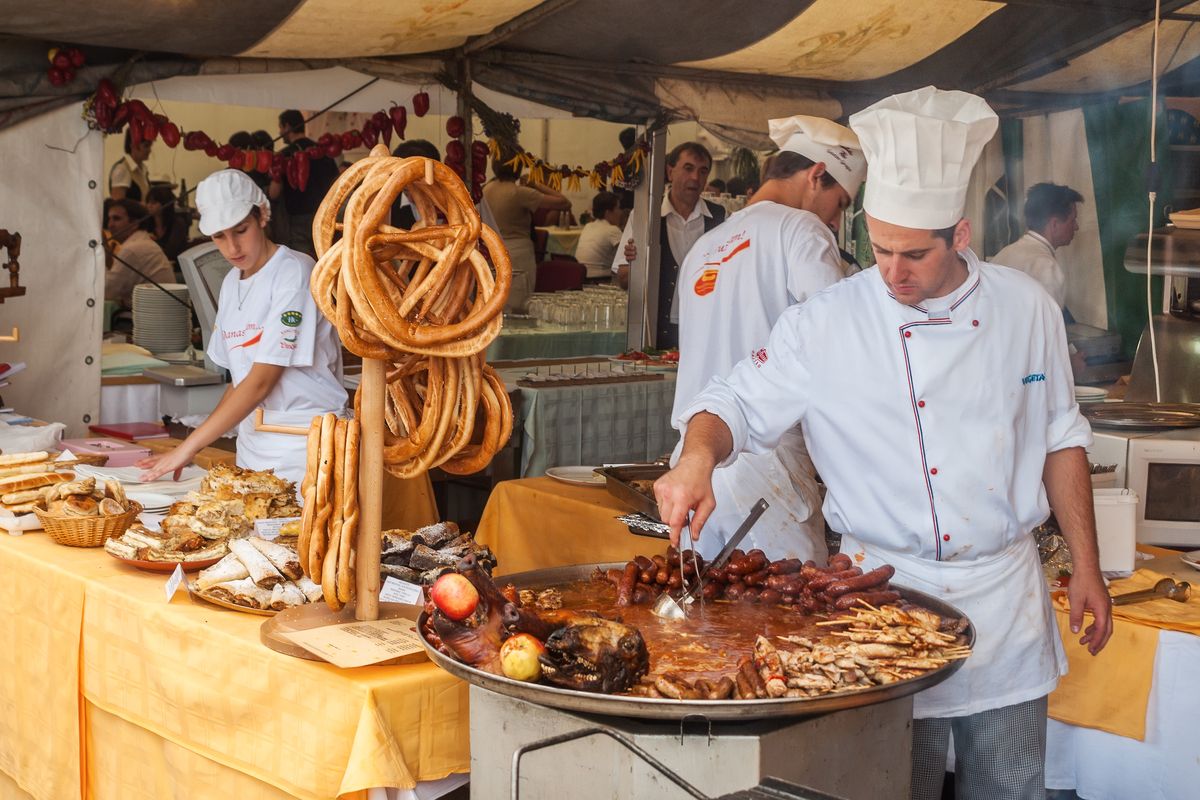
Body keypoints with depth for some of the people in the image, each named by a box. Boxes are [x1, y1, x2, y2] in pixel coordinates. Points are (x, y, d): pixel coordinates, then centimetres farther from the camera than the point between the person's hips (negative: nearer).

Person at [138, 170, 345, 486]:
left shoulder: (294, 274, -12)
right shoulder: (232, 283, 13)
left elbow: (262, 381, -17)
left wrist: (188, 448, -17)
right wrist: (202, 446, 5)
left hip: (303, 450, -6)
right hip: (252, 448, 7)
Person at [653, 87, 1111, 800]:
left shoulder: (1027, 309, 0)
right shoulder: (826, 325, -9)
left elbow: (1060, 442, 9)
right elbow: (738, 403, -5)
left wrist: (1087, 569, 10)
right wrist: (699, 455, -28)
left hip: (1008, 593, 3)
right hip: (890, 597, -3)